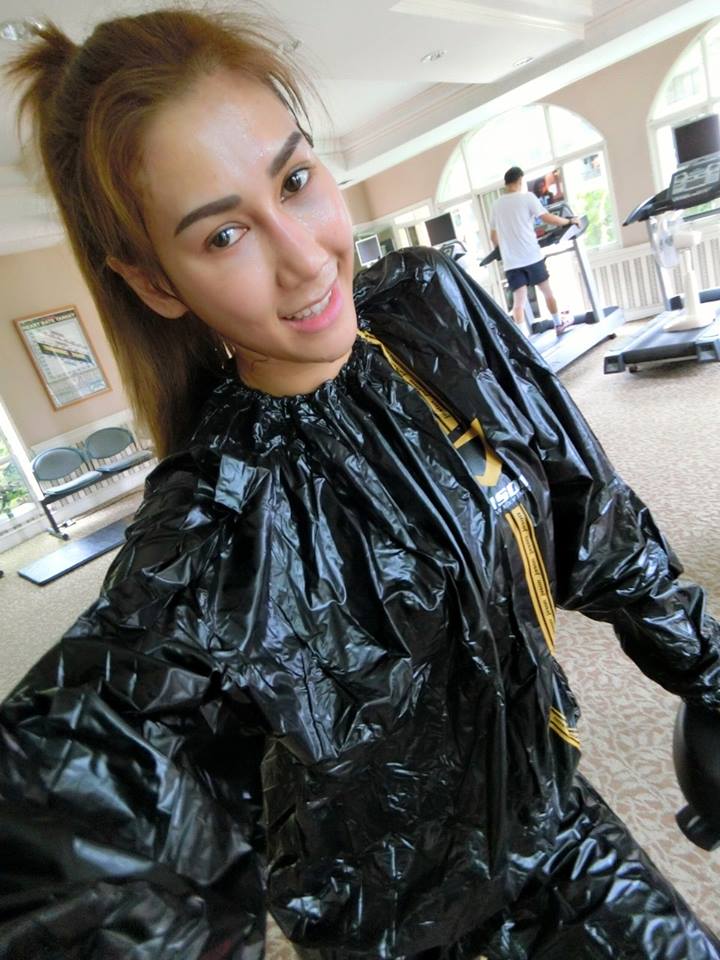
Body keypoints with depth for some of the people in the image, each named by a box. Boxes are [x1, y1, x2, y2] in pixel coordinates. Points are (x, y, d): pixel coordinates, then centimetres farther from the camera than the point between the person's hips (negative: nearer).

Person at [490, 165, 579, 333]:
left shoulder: (496, 205, 11)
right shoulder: (527, 197, -2)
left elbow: (493, 237, 18)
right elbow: (548, 218, -5)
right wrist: (570, 221, 10)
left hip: (511, 262, 3)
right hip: (531, 256, -2)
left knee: (518, 301, -3)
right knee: (547, 291, 16)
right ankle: (559, 324, 30)